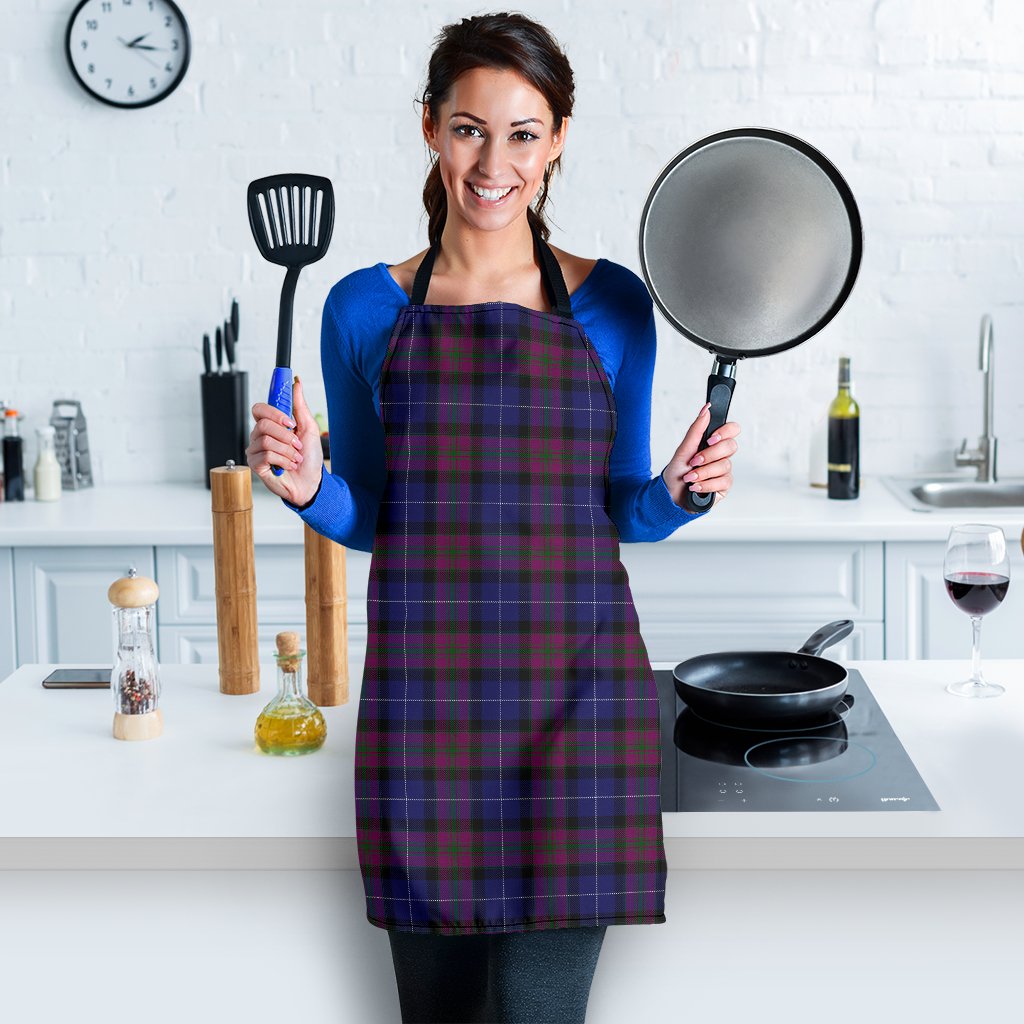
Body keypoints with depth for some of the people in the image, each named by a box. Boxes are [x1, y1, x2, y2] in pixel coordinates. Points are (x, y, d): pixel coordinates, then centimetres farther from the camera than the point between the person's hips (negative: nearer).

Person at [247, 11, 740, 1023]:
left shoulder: (611, 303, 5)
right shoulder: (366, 308, 6)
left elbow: (622, 513, 12)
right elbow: (368, 518, 12)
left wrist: (676, 493, -9)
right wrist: (306, 488, -8)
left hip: (574, 686, -1)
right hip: (424, 689, 1)